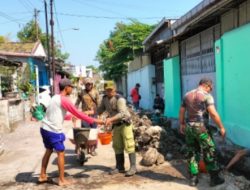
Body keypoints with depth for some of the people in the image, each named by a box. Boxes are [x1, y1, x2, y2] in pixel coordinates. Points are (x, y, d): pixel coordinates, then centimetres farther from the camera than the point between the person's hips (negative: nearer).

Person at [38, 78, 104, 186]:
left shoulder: (55, 97, 14)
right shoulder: (64, 100, -14)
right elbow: (78, 113, -15)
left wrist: (71, 117, 34)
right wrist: (94, 121, -10)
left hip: (45, 128, 9)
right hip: (54, 131, -9)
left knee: (48, 151, 21)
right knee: (60, 153, 2)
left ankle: (42, 176, 29)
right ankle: (62, 180, 10)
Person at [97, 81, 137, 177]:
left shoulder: (119, 99, -21)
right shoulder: (105, 98, 2)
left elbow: (122, 113, -33)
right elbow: (100, 109, 11)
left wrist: (110, 119, -44)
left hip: (125, 124, -7)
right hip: (116, 125, 7)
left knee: (129, 145, -8)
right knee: (117, 146, 10)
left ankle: (133, 167, -3)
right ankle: (120, 167, 18)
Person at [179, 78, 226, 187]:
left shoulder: (187, 95, 10)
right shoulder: (207, 96, -8)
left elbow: (181, 112, 14)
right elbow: (213, 113, -16)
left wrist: (182, 125, 25)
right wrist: (221, 127, -9)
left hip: (188, 127, 6)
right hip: (201, 128, -5)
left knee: (192, 153, 12)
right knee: (209, 152, 6)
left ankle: (193, 178, 16)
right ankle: (214, 178, 14)